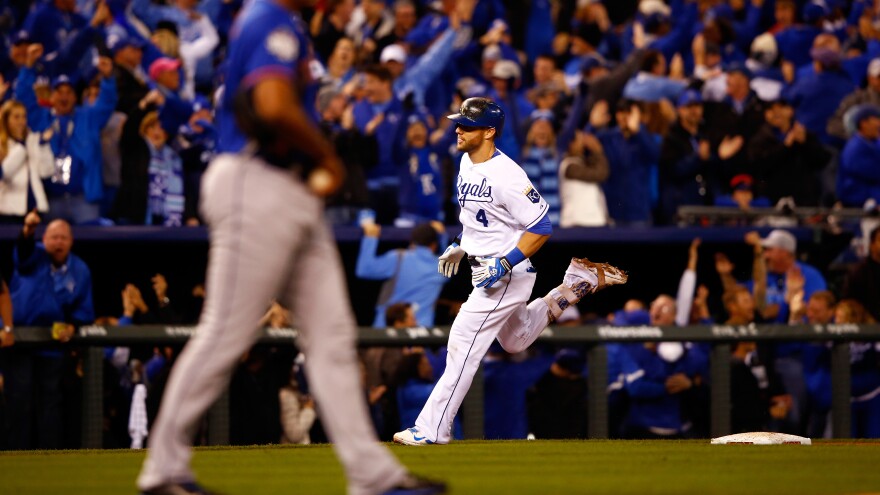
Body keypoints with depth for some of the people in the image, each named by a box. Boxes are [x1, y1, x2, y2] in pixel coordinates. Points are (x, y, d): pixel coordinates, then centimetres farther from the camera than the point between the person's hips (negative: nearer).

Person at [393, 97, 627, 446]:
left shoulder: (505, 175, -25)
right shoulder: (467, 162, 4)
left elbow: (541, 228, -24)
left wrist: (504, 264, -27)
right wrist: (459, 246, 11)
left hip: (508, 274, -10)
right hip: (488, 270, 10)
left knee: (463, 344, -11)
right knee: (516, 340, 27)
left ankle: (433, 428, -7)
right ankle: (580, 280, 32)